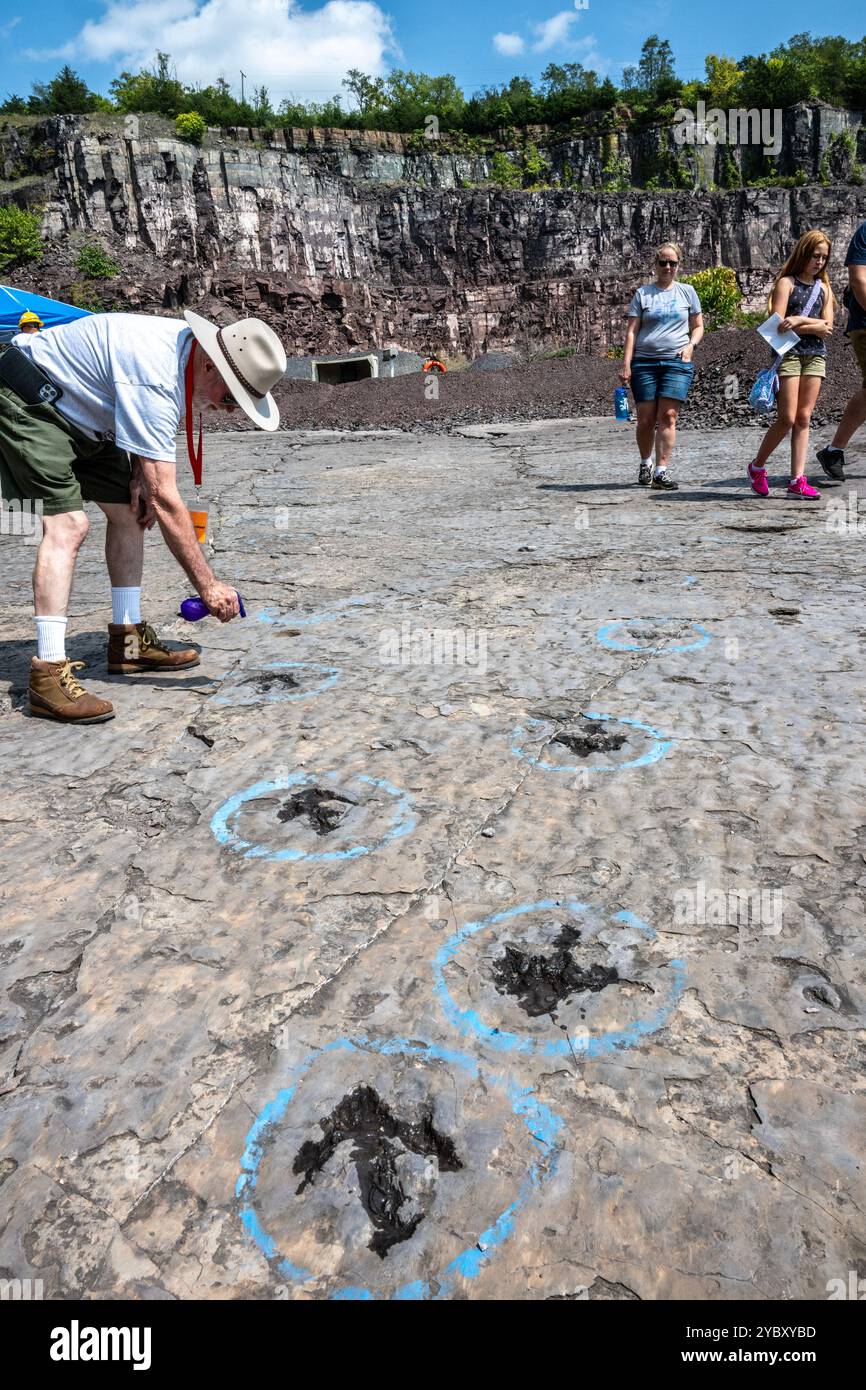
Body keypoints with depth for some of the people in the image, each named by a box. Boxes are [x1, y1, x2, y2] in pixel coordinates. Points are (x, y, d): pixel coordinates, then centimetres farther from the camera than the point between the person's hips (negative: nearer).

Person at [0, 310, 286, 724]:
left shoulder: (190, 346, -5)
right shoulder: (156, 381, -34)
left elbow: (142, 426, 13)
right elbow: (165, 500, -36)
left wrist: (140, 475, -3)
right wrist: (208, 585, -33)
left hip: (81, 410, 10)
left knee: (130, 512, 6)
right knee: (67, 525, -23)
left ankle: (127, 639, 12)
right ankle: (48, 674, -24)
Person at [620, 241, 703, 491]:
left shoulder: (687, 291, 14)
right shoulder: (642, 294, 9)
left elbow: (698, 326, 18)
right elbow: (631, 331, 5)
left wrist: (691, 344, -3)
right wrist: (626, 365, -5)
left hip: (677, 362, 0)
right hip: (644, 362, 0)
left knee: (668, 416, -10)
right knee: (646, 419, -1)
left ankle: (661, 471, -10)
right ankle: (645, 463, 21)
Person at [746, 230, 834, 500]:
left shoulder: (824, 287, 17)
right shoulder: (786, 283, 2)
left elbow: (827, 327, 4)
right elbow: (778, 324, -11)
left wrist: (799, 320, -11)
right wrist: (815, 325, -7)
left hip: (816, 355, 5)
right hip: (788, 353, -5)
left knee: (803, 419, -1)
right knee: (787, 419, -11)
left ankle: (798, 480, -4)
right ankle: (757, 466, 9)